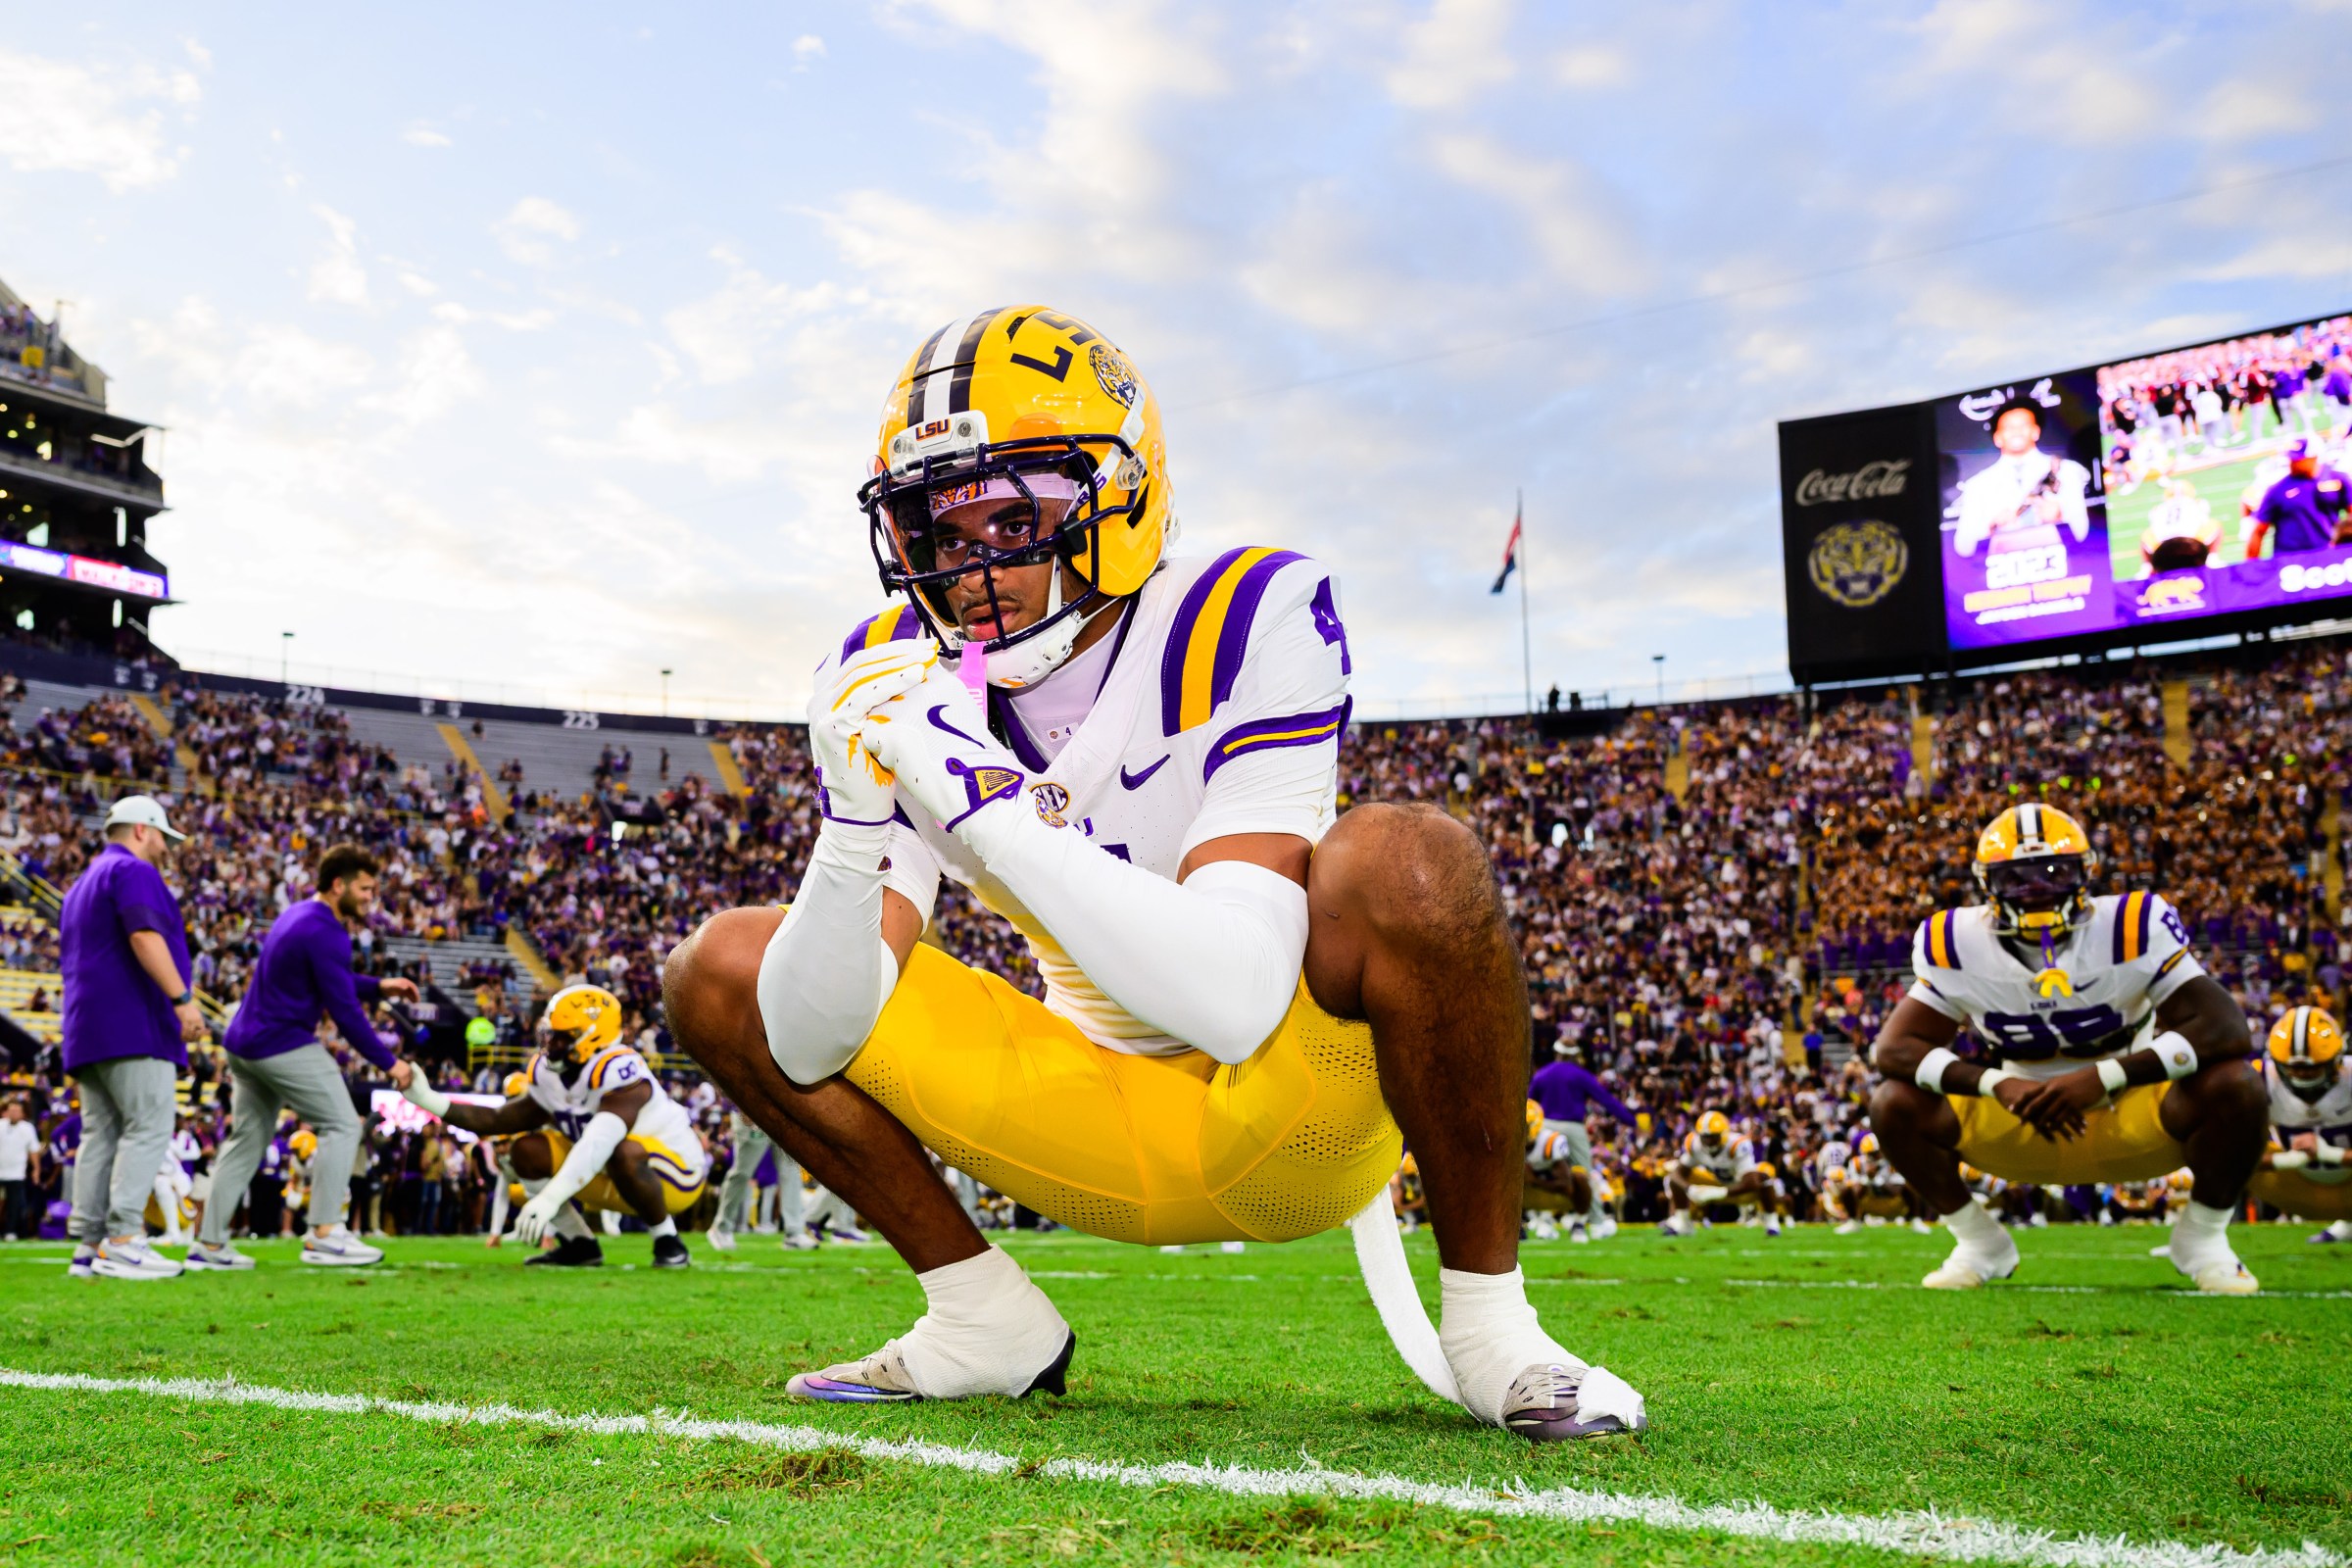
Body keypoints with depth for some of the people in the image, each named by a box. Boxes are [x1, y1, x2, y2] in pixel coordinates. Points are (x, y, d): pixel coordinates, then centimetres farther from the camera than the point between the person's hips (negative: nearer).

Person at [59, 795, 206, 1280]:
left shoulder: (81, 885, 27)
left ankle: (88, 1245, 3)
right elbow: (145, 936, -20)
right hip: (132, 1026, -10)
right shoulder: (133, 871, -4)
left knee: (99, 1135, 6)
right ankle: (122, 1240, -19)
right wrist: (182, 999, -25)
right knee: (149, 1127, -12)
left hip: (87, 1031, 10)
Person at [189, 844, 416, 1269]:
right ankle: (324, 1235, -8)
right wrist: (389, 1062, -13)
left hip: (244, 1043, 10)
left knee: (248, 1138, 16)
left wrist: (380, 986, 13)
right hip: (284, 1045, -10)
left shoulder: (300, 915, 14)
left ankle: (209, 1244, 20)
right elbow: (345, 1012, -19)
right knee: (342, 1125, -5)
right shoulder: (326, 932, -17)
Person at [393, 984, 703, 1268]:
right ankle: (580, 1245, 3)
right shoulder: (550, 1076, -2)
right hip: (612, 1179, 8)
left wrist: (549, 1199, -50)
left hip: (675, 1173, -8)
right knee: (527, 1151, -6)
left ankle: (668, 1240, -16)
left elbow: (597, 1144, -42)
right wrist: (427, 1098, -8)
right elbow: (498, 1120, -1)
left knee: (626, 1152, -41)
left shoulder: (619, 1072, -29)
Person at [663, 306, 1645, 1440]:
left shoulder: (1244, 623, -23)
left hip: (1282, 1111, -4)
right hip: (1098, 1143, 5)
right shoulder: (899, 687, -9)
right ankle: (984, 1320, 11)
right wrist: (857, 821, -32)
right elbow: (810, 1045, -14)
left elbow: (1237, 1001, -35)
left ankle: (1487, 1323, -13)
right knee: (721, 973, -3)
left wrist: (990, 806, -38)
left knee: (1403, 861, -35)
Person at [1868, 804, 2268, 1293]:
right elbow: (1892, 1048, -16)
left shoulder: (2133, 929, -18)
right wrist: (1997, 1084, -31)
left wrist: (2103, 1077, -34)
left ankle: (2203, 1238, -1)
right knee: (1896, 1104, -21)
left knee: (2235, 1089, -29)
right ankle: (1978, 1242, 4)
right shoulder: (1958, 946, -13)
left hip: (2132, 1123, -1)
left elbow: (2227, 1030, -25)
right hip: (2019, 1128, 1)